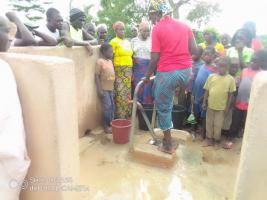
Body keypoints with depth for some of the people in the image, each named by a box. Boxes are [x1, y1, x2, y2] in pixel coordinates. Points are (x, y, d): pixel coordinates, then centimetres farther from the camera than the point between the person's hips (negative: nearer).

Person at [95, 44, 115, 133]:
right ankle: (106, 126, 7)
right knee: (107, 107, -5)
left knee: (112, 107, 12)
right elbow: (97, 76, -13)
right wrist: (99, 90, -18)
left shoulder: (110, 61, 12)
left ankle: (110, 123, 25)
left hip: (110, 89, 8)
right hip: (104, 89, -8)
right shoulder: (100, 61, -11)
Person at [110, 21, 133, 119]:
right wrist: (113, 73, -15)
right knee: (120, 94, -5)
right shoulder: (114, 42, -3)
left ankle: (127, 114, 21)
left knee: (127, 93, 10)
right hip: (119, 71, -6)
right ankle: (120, 116, 5)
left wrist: (131, 72, 15)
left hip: (128, 71, 6)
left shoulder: (128, 42, 17)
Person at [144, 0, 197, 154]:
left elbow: (155, 58, -11)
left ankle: (168, 145, 19)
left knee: (163, 108, 9)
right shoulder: (185, 25, 9)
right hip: (186, 71, 7)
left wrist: (147, 76, 2)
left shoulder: (157, 29, -6)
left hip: (167, 73, -6)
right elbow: (194, 49, 6)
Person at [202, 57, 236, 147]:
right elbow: (206, 91, 1)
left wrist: (227, 107, -2)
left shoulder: (230, 79, -5)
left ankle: (216, 140, 29)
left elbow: (230, 94, -1)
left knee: (218, 125, 11)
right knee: (209, 123, 13)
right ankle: (209, 139, 28)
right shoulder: (211, 77, -3)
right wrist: (204, 103, 0)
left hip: (221, 107, -1)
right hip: (210, 105, 2)